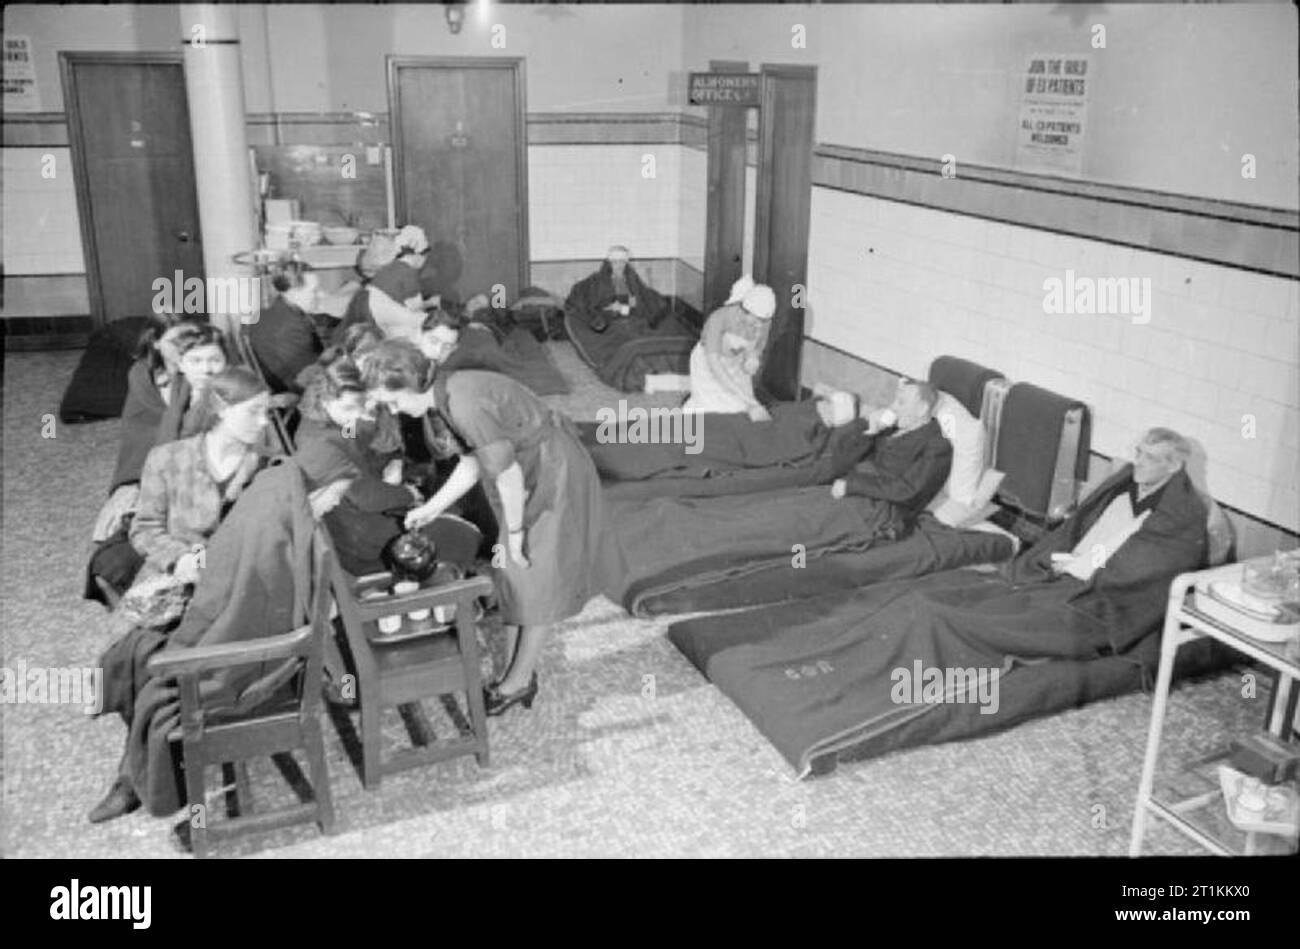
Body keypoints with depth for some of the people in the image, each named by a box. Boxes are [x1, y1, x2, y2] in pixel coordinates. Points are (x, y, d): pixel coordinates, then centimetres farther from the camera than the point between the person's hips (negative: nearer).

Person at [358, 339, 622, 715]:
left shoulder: (465, 406, -30)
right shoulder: (449, 392, 0)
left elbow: (508, 475, -25)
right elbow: (474, 461, 11)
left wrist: (515, 533, -13)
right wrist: (432, 508, 13)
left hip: (554, 476, -9)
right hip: (530, 476, 9)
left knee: (534, 580, 4)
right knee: (512, 574, 13)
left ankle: (520, 680, 19)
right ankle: (520, 674, 24)